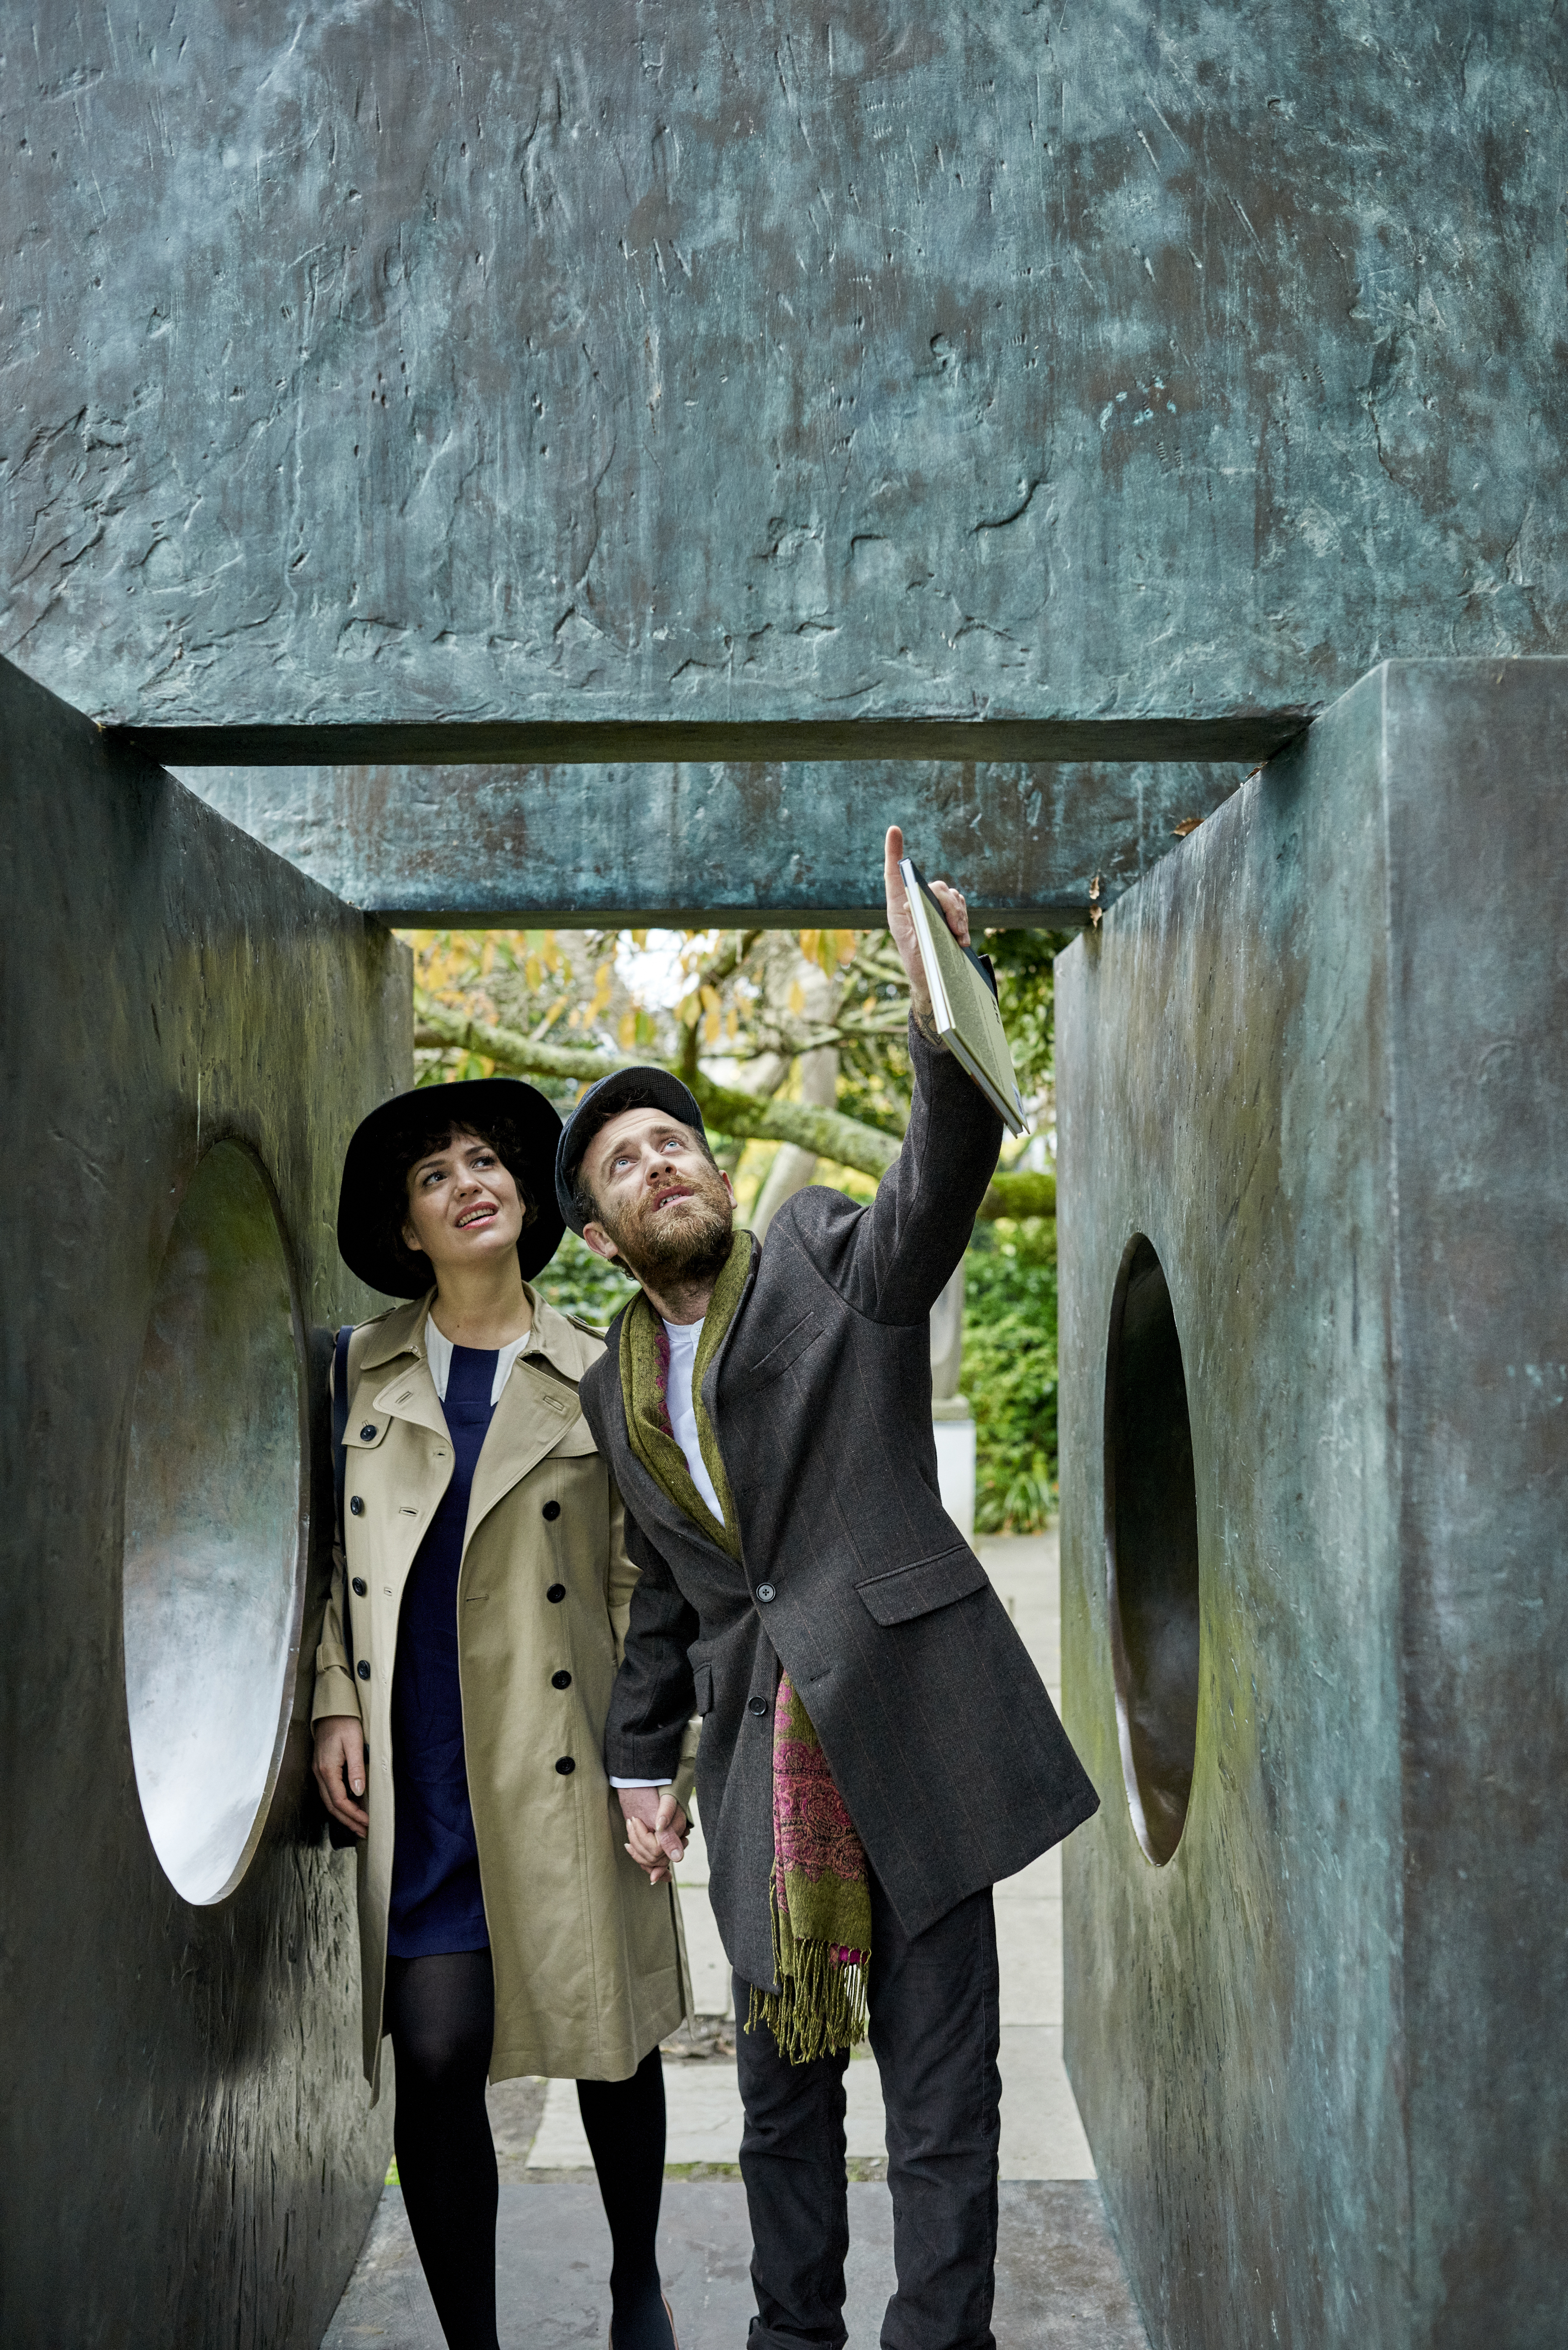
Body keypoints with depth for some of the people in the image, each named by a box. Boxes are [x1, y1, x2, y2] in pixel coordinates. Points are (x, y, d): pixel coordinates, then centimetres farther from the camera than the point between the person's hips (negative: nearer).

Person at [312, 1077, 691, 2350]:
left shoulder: (598, 1377, 3)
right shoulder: (363, 1370, 7)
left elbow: (641, 1581, 3)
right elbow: (334, 1556, 11)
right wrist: (336, 1705, 1)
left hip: (563, 1765, 0)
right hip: (417, 1771, 0)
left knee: (612, 2040, 11)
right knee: (436, 2058, -3)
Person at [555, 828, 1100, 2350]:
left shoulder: (830, 1257, -2)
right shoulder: (617, 1386, 13)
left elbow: (942, 1182, -23)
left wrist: (942, 1018, -41)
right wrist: (641, 1763, 18)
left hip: (909, 1714, -5)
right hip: (764, 1750, 5)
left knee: (941, 2096, 1)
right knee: (780, 2081, 17)